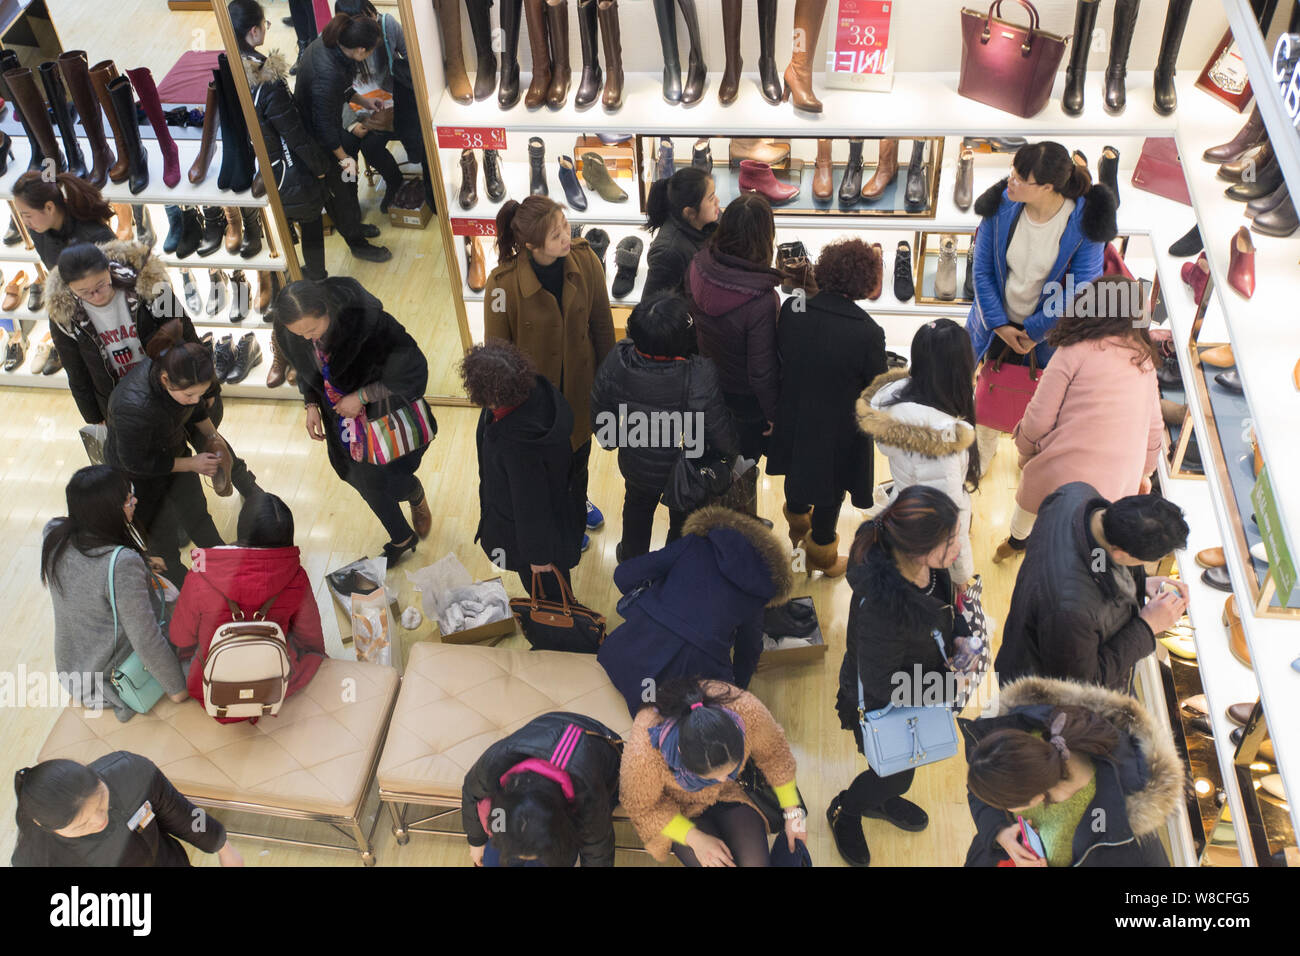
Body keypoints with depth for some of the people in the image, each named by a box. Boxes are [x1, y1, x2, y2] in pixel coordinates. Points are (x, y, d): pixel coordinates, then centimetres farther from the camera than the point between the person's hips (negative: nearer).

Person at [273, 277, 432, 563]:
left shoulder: (367, 320, -35)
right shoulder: (288, 333, -19)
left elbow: (413, 368, -26)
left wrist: (362, 396, -25)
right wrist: (312, 405, -10)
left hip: (384, 413, -5)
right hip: (342, 420, 5)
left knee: (395, 484, 5)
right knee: (368, 485, 20)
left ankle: (417, 498, 45)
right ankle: (402, 539, 48)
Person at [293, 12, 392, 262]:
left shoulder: (327, 43, -13)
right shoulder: (327, 73, -39)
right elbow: (324, 124, -28)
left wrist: (362, 100, 7)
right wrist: (343, 157, -17)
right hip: (317, 140, -9)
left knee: (347, 179, 27)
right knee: (340, 188, 12)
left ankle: (353, 225, 50)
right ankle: (357, 244, 32)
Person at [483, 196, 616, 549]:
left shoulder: (584, 259, -21)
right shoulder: (504, 283, -31)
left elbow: (601, 322, -5)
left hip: (580, 382, 4)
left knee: (580, 445, 30)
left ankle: (578, 499, 63)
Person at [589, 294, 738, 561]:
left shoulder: (616, 361, -28)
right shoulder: (699, 377, -39)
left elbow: (599, 412, -9)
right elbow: (721, 432, -24)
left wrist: (610, 439, 13)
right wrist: (732, 451, -1)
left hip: (636, 466, 3)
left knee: (638, 507, 36)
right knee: (683, 520, 29)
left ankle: (632, 559, 61)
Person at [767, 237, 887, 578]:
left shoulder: (791, 309, -18)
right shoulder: (867, 332, -30)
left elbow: (779, 358, -4)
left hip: (794, 420, 4)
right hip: (838, 432, -4)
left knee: (797, 476, 32)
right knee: (829, 496, 20)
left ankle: (797, 530, 60)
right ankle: (822, 556, 44)